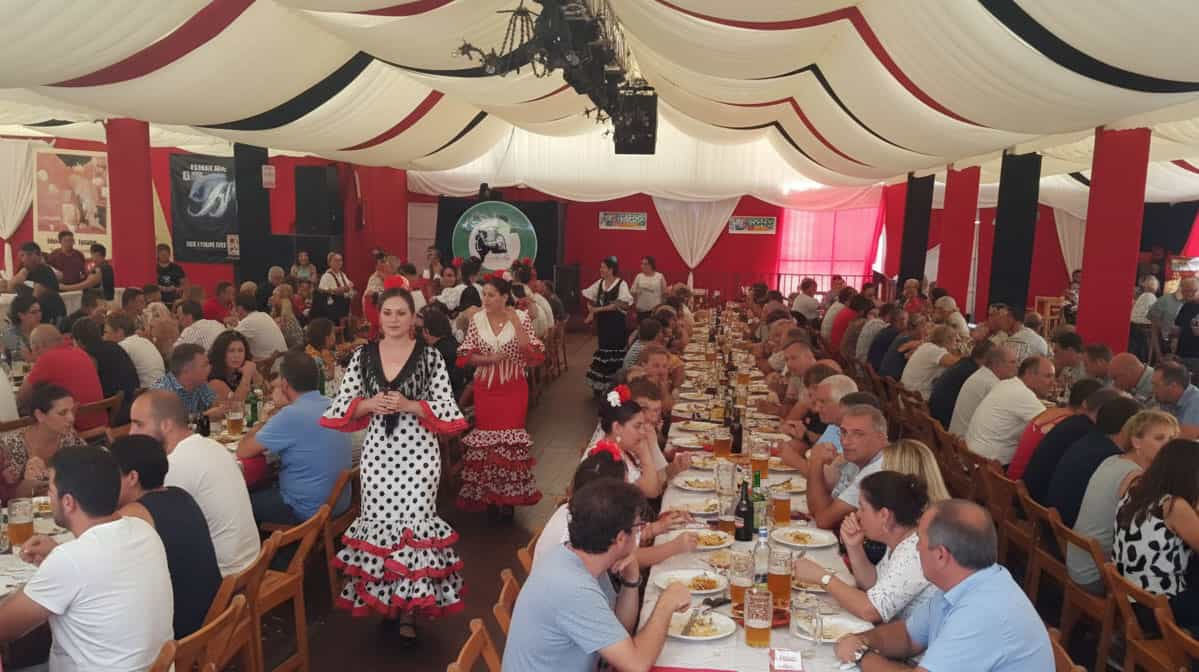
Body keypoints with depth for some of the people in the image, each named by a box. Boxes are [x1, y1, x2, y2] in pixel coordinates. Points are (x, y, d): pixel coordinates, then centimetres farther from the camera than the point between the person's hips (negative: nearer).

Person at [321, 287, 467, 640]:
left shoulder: (429, 355, -1)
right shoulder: (363, 355, 6)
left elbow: (446, 408, -4)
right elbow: (343, 405, 5)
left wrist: (410, 406, -18)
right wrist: (369, 404, -14)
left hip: (418, 452, -2)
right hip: (377, 451, 2)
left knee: (414, 522, -1)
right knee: (377, 522, 6)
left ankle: (408, 610, 13)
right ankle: (384, 602, 25)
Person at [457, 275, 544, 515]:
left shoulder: (522, 318, -6)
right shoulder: (477, 320, -1)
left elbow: (534, 355, -14)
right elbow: (465, 356, 2)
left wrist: (516, 324, -19)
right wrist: (488, 359, -16)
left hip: (513, 387, -2)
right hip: (485, 388, 2)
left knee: (511, 438, 1)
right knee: (485, 437, 6)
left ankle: (509, 496, 17)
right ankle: (488, 495, 21)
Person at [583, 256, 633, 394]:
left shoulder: (621, 284, -10)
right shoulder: (599, 283, 7)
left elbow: (620, 304, -19)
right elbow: (589, 298, 13)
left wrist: (599, 309, -17)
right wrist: (591, 312, -4)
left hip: (616, 322, -5)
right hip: (602, 321, 5)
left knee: (615, 352, -2)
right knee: (603, 350, 10)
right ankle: (601, 385, 19)